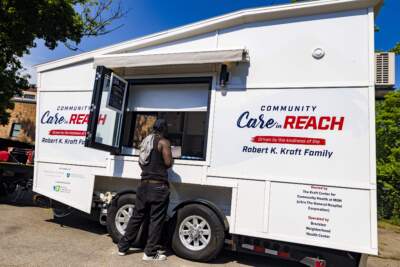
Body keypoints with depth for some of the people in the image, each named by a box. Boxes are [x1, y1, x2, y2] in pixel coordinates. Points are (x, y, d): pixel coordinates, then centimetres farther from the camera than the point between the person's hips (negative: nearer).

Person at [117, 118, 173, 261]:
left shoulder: (145, 142, 15)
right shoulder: (163, 142, -8)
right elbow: (168, 163, -11)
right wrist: (171, 158, 9)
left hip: (144, 184, 7)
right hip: (158, 186, -7)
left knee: (137, 216, 16)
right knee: (156, 220, 3)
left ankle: (123, 246, 25)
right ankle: (150, 252, 9)